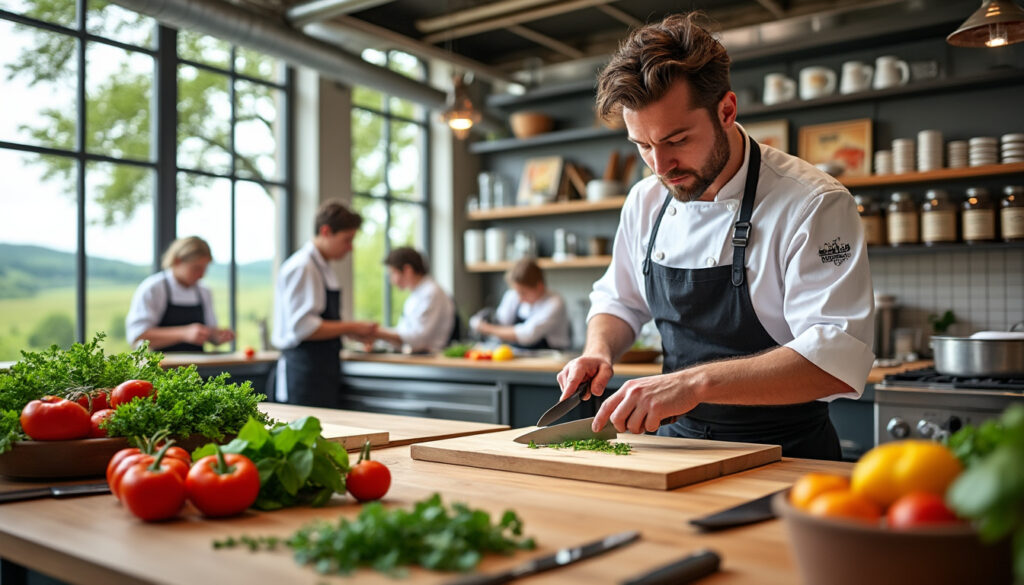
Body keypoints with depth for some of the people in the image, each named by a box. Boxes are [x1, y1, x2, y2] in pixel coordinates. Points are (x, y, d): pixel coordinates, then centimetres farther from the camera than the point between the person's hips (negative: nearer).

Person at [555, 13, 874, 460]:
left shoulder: (814, 206, -14)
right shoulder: (645, 202, 5)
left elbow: (838, 360, -23)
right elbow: (619, 301, 20)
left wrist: (696, 382, -32)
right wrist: (599, 351, -1)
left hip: (782, 459, -3)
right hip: (676, 444, 4)